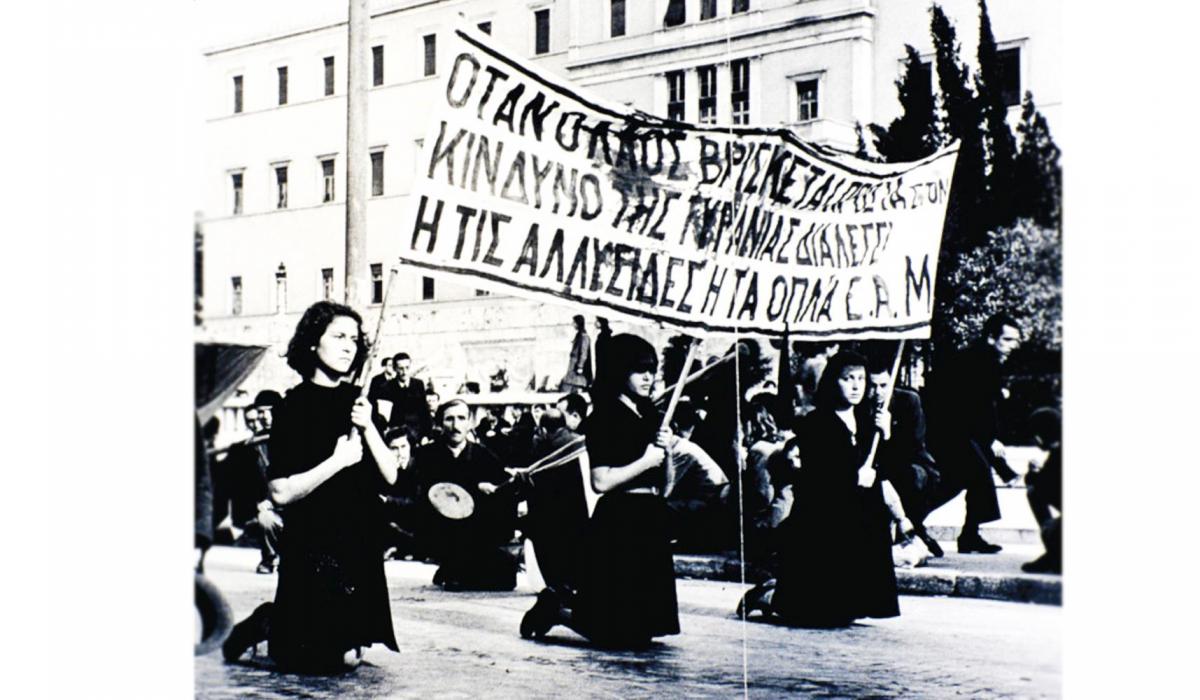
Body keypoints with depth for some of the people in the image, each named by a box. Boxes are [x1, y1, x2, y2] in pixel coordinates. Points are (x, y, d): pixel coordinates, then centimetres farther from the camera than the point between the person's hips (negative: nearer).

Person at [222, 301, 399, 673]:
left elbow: (389, 477, 1)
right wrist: (337, 461, -19)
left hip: (360, 542, 6)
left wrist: (368, 427, -11)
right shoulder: (294, 405, -11)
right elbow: (281, 492, -17)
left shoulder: (356, 401, 7)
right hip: (313, 544, -6)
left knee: (350, 653, 12)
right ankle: (266, 624, 21)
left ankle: (274, 620, 33)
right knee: (335, 657, -3)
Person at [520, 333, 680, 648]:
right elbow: (601, 481, -17)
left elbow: (665, 489, 15)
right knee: (617, 632, -5)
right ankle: (555, 607, 17)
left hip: (650, 523, 8)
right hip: (618, 522, -8)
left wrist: (666, 451, -1)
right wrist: (646, 461, -10)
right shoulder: (604, 418, -7)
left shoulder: (651, 417, 15)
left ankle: (563, 602, 29)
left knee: (642, 630, 13)